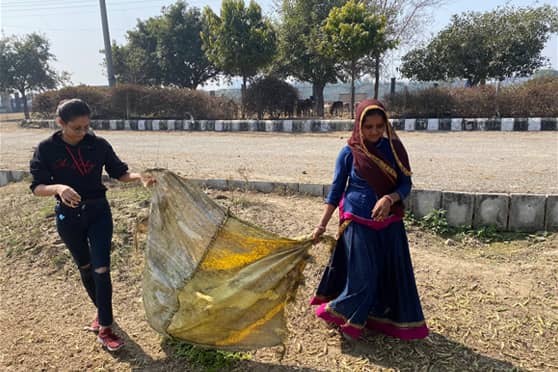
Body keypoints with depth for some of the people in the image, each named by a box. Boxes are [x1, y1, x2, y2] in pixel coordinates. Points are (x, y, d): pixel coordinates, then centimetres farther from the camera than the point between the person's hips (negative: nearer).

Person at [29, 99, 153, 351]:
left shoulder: (99, 145, -8)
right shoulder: (47, 149, -10)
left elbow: (119, 172, 0)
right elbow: (37, 187, -11)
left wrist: (140, 177, -20)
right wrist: (58, 188, -33)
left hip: (99, 212, 0)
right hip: (68, 217, 1)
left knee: (102, 269, -4)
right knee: (85, 267, 16)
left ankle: (105, 328, 6)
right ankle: (102, 312, 39)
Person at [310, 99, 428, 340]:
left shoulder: (394, 149, -2)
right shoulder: (349, 153, -8)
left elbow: (406, 184, -1)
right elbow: (336, 190, -3)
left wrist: (389, 199, -23)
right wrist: (322, 225, -3)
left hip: (389, 223, 4)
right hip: (358, 223, -3)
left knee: (393, 273, 11)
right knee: (363, 275, -2)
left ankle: (385, 319, 33)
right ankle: (340, 314, 23)